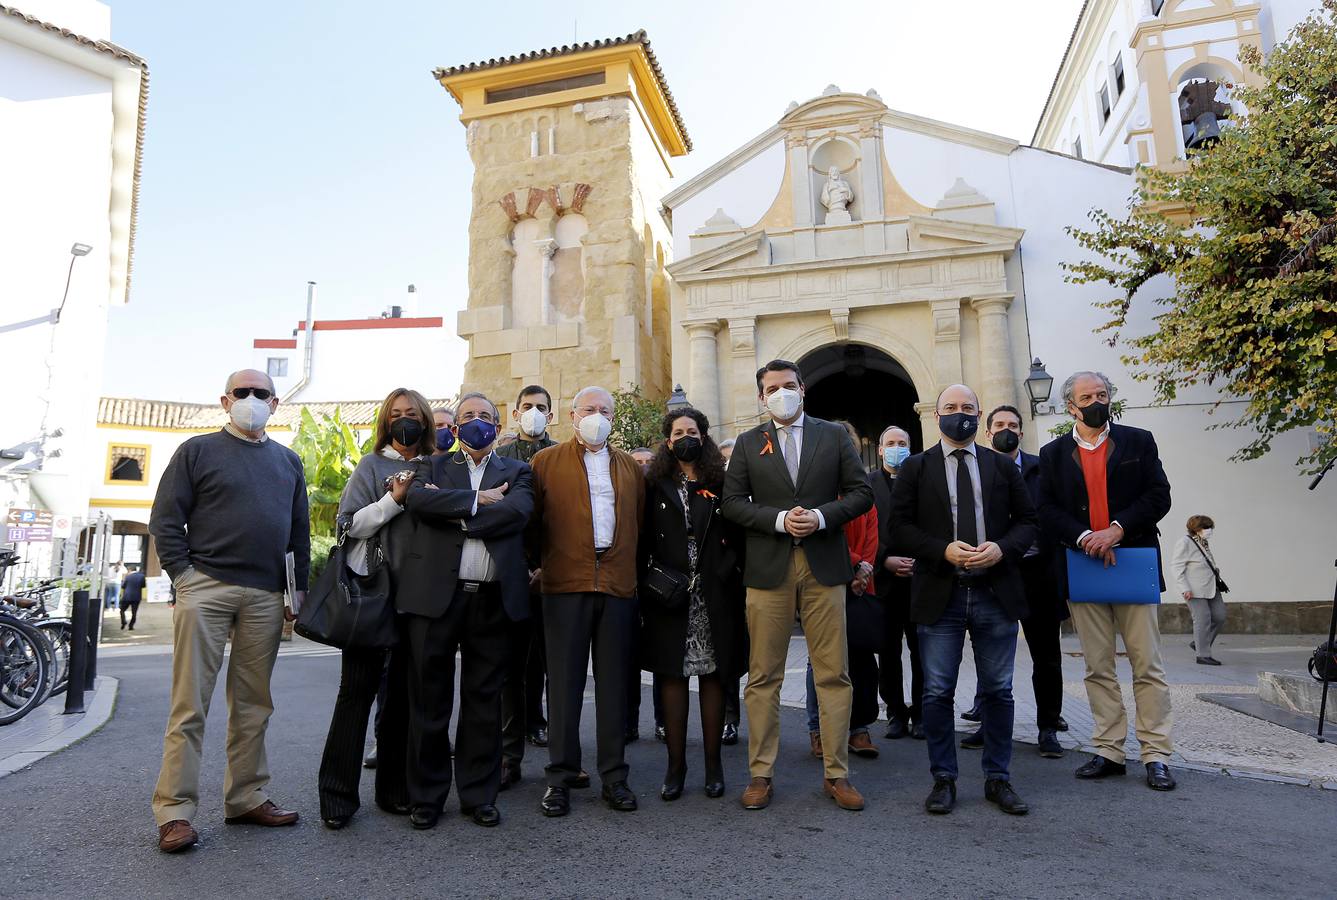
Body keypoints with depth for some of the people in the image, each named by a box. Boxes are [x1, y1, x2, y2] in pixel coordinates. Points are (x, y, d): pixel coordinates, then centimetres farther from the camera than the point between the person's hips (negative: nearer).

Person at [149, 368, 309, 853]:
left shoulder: (288, 461, 16)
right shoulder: (198, 450, 5)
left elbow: (300, 530, 17)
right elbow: (165, 517, 1)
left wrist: (299, 587, 10)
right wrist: (183, 574, -7)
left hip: (266, 596, 4)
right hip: (206, 587, -4)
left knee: (253, 704, 9)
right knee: (190, 704, -1)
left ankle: (245, 798, 19)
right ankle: (175, 811, 6)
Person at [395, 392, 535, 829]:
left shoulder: (516, 472, 13)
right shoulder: (435, 466, 12)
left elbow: (519, 510, -8)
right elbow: (417, 498, -9)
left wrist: (454, 513, -10)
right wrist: (476, 500, -11)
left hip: (493, 598, 1)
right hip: (435, 593, 0)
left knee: (484, 699, 9)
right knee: (430, 698, 6)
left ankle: (479, 794, 22)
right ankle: (426, 795, 20)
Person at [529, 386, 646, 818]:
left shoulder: (631, 468, 15)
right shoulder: (546, 461, 6)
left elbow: (639, 522, 15)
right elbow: (532, 520, 5)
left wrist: (629, 565, 7)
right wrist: (545, 561, 2)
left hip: (618, 586, 3)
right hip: (565, 585, -2)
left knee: (614, 682, 7)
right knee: (564, 681, 3)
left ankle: (614, 775, 17)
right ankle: (561, 777, 13)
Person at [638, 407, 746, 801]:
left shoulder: (721, 483, 7)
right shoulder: (655, 485, 6)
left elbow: (737, 535, 5)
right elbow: (643, 539, 3)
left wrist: (728, 570, -7)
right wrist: (650, 582, -7)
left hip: (714, 596, 0)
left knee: (712, 676, 5)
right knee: (671, 676, 2)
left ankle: (713, 764, 16)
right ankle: (675, 765, 12)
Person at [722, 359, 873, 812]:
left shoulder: (834, 435, 10)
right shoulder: (748, 443, 10)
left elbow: (861, 493, 5)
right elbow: (732, 502, 2)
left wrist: (822, 516, -11)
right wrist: (779, 519, -12)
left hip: (824, 566, 0)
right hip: (768, 569, 0)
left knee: (833, 674, 4)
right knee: (763, 676, 4)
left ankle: (836, 773, 17)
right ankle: (761, 774, 14)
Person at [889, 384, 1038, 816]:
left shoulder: (1002, 466, 10)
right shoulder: (915, 468, 4)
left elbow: (1027, 521, 9)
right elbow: (900, 526, -1)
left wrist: (1002, 548, -10)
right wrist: (943, 550, -15)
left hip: (996, 593, 2)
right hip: (940, 594, -2)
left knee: (998, 691, 9)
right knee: (938, 693, 3)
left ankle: (998, 778, 24)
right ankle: (943, 779, 17)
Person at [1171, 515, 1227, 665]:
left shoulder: (1204, 543, 15)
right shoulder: (1185, 542, -9)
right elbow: (1177, 567, -14)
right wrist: (1184, 589, -18)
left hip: (1211, 588, 8)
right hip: (1195, 591, -8)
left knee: (1220, 617, 6)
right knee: (1203, 619, -7)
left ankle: (1199, 644, 22)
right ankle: (1203, 655, 2)